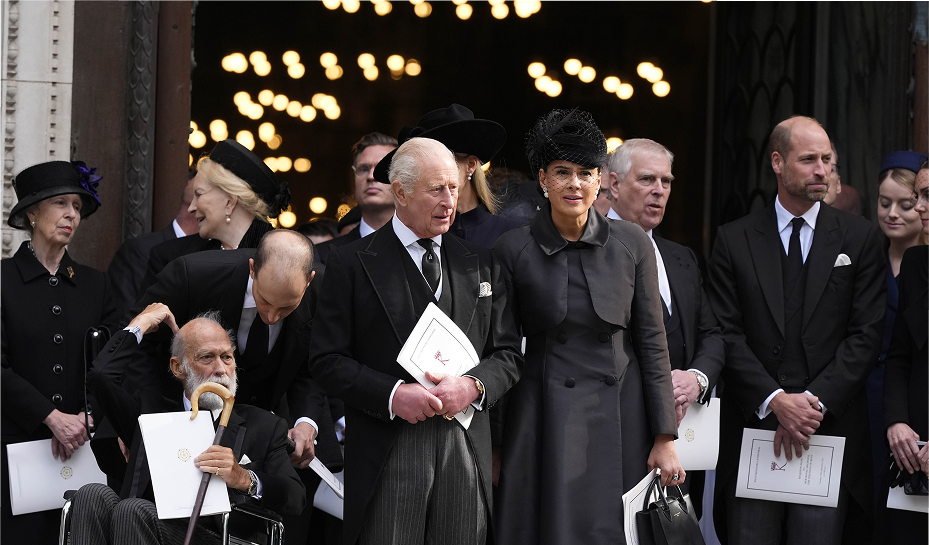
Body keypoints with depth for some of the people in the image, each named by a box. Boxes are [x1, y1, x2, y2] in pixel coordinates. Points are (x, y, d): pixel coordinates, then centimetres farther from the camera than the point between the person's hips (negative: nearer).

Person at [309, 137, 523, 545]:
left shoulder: (478, 262, 13)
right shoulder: (352, 263, 2)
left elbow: (507, 353, 13)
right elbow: (327, 360, -2)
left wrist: (473, 386, -8)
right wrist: (392, 395, -15)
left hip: (465, 448, 3)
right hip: (387, 448, -3)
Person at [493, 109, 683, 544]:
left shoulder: (631, 243, 1)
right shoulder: (513, 249, -2)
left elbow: (652, 342, 3)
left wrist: (664, 439, 0)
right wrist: (493, 444, 1)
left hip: (619, 419, 1)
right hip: (545, 420, -1)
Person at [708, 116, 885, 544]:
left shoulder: (859, 238, 7)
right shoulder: (734, 241, 7)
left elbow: (866, 334, 0)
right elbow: (727, 334, 1)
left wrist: (814, 401, -11)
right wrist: (775, 400, -12)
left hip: (829, 428, 0)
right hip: (752, 427, 0)